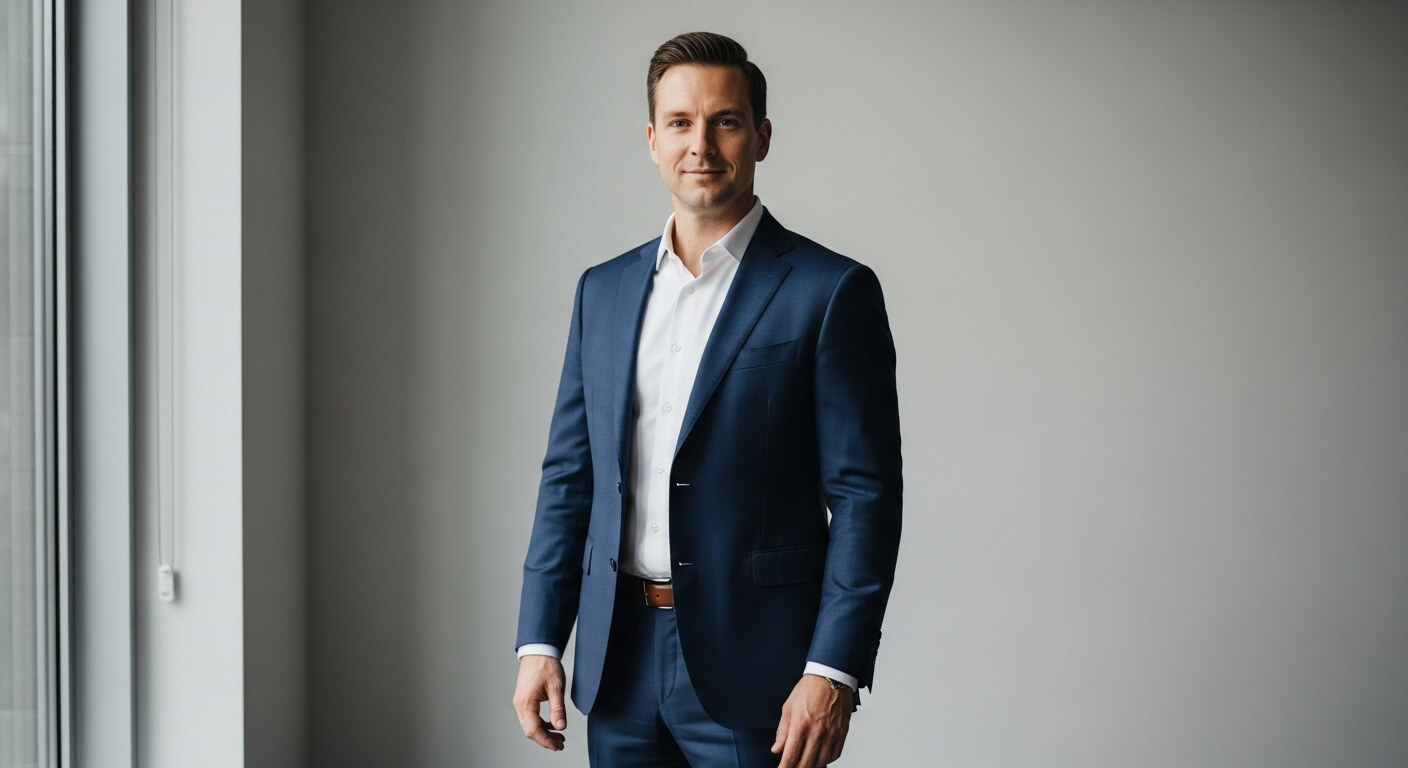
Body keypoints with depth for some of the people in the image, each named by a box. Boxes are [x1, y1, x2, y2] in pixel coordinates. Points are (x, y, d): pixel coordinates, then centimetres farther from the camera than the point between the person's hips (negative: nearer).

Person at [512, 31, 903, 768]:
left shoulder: (831, 292, -5)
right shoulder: (604, 290, 11)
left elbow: (865, 494, -8)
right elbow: (568, 478, 12)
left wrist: (833, 671, -15)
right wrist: (538, 640, 4)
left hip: (753, 667, -4)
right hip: (618, 665, 5)